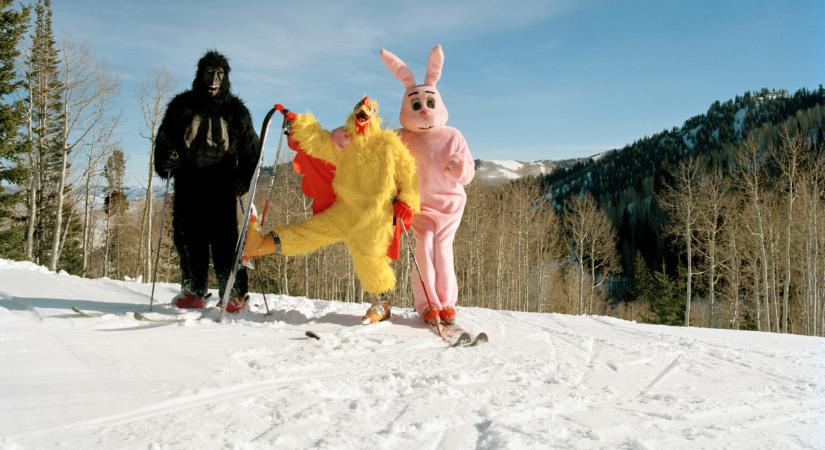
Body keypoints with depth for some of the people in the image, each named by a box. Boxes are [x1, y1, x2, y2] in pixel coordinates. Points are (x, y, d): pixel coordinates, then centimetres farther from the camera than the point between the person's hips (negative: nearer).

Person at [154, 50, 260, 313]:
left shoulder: (235, 110, 14)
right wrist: (165, 161, -6)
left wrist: (245, 178, -2)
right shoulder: (183, 105, 15)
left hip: (221, 184, -2)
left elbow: (250, 148, 14)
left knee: (224, 237, -11)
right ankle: (193, 291, 7)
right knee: (188, 237, -1)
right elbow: (164, 138, 16)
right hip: (188, 183, 2)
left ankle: (234, 293, -9)